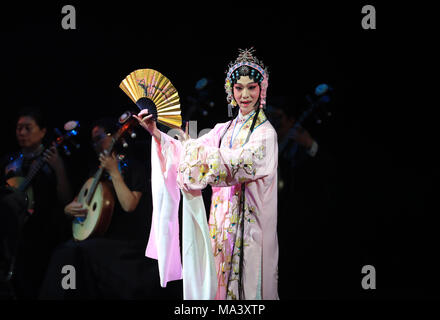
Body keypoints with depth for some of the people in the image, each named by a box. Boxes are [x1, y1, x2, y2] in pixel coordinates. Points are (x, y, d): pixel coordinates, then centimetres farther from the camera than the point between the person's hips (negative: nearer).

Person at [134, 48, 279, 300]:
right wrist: (156, 133, -4)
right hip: (220, 220, 6)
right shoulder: (224, 130, 12)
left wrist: (192, 147, -16)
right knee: (218, 279, 10)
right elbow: (185, 153, 8)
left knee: (244, 283, -1)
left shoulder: (265, 133, -9)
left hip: (247, 223, -6)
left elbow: (236, 163, -23)